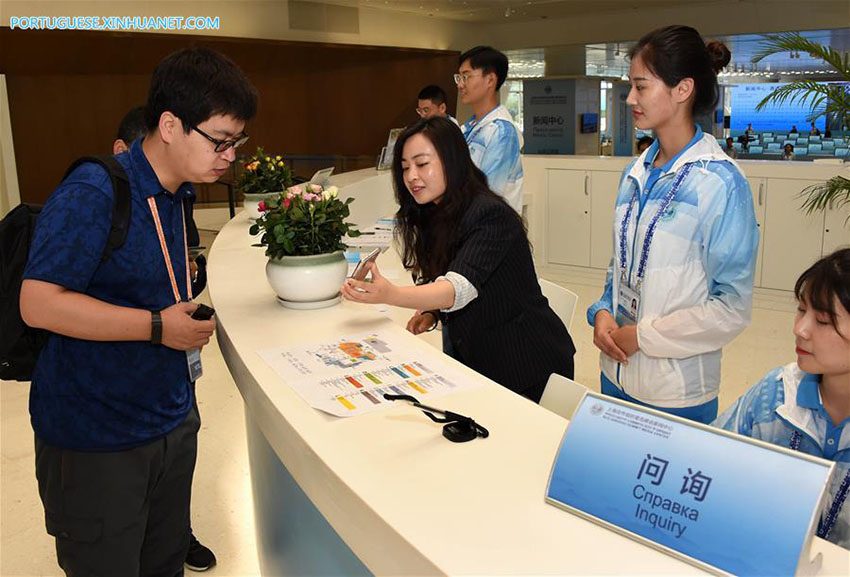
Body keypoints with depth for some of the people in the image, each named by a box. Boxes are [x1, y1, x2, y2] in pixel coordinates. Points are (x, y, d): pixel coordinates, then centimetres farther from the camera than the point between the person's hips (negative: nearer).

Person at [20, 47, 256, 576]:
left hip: (173, 421, 8)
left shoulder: (177, 194, 7)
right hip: (97, 442, -8)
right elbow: (39, 304, -25)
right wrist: (157, 326, -24)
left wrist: (190, 312, 8)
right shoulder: (93, 193, -20)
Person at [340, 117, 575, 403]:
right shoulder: (432, 216, 5)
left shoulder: (491, 216, -21)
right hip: (474, 360, 7)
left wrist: (390, 295, -49)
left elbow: (460, 288, -35)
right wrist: (431, 313, -6)